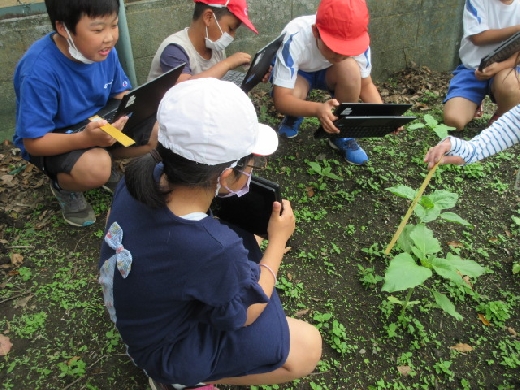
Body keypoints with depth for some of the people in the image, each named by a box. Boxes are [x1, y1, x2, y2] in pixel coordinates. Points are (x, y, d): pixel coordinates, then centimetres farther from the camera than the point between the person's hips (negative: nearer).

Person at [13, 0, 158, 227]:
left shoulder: (103, 51, -15)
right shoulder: (39, 71, -31)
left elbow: (121, 93, 3)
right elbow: (34, 142, -26)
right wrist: (85, 138, -43)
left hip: (98, 126, 6)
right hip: (52, 142, -5)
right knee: (95, 168, -35)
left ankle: (102, 160, 12)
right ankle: (63, 187, 2)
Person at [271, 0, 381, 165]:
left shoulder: (357, 38, -29)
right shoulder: (295, 38, -39)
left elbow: (366, 85, -15)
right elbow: (281, 99, -41)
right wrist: (318, 109, -60)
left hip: (327, 72, 3)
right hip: (297, 72, -2)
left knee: (350, 68, -32)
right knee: (293, 95, -36)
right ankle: (294, 116, 3)